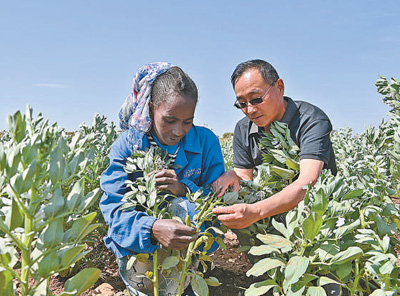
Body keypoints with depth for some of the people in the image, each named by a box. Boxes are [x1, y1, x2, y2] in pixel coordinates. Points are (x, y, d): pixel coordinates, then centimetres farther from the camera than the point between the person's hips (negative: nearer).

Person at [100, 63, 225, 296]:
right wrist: (151, 230, -37)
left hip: (189, 250, 1)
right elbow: (113, 208, -15)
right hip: (136, 249, 0)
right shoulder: (127, 145, -7)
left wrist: (184, 191, -25)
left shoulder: (206, 142, -5)